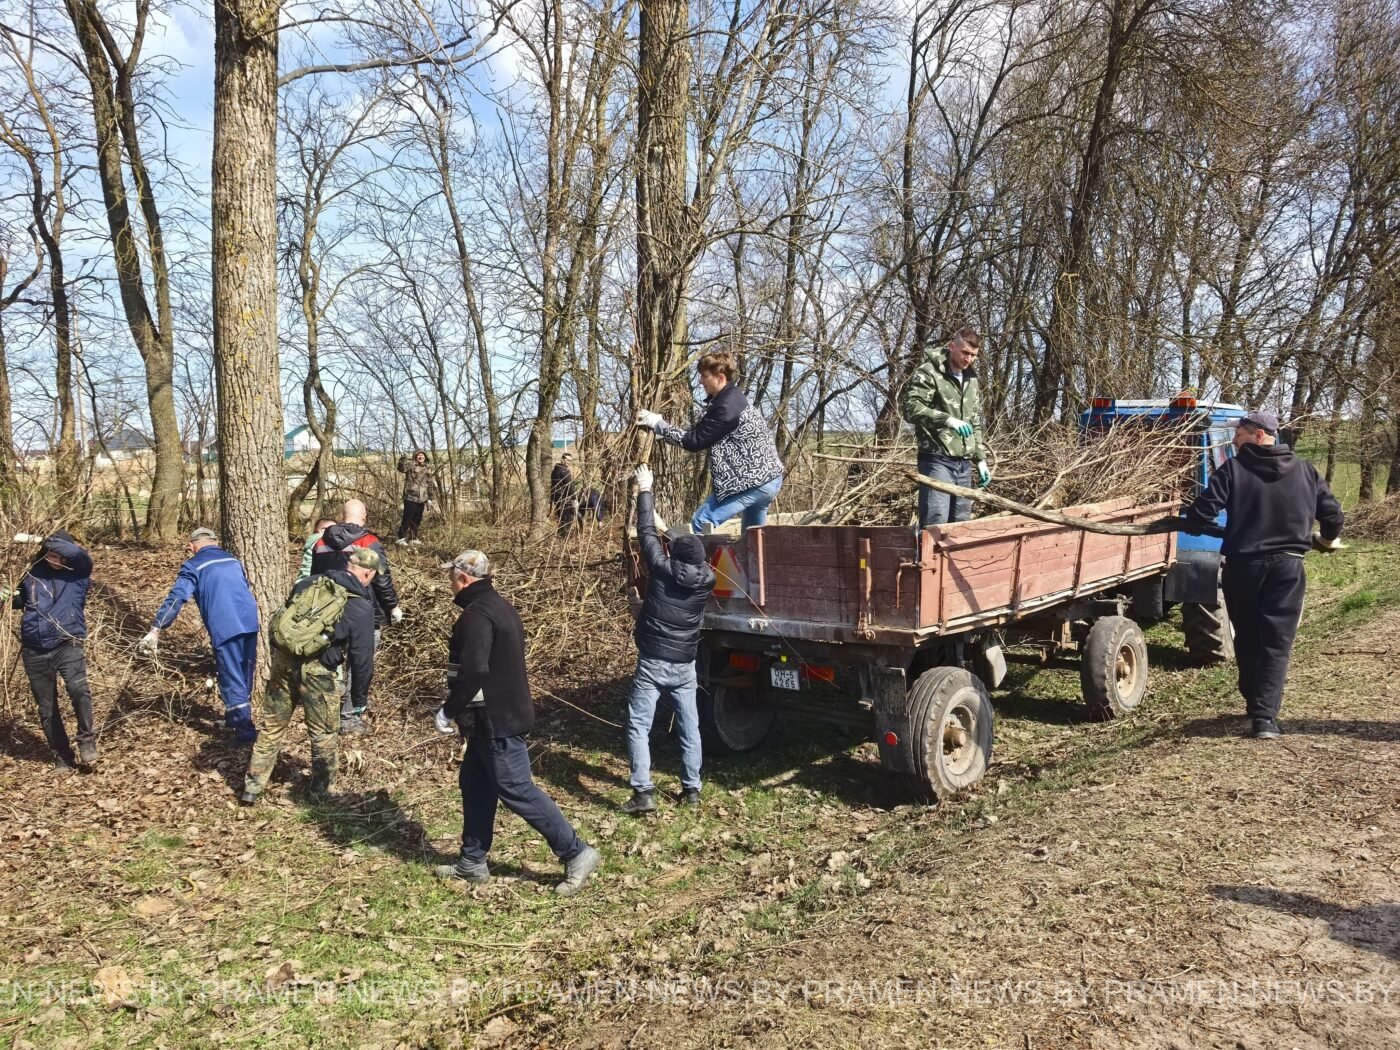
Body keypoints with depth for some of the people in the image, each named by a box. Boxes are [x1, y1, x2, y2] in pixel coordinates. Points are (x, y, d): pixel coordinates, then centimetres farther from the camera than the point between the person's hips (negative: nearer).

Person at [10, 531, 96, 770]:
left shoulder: (78, 572, -2)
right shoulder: (32, 571, 5)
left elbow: (79, 553, -24)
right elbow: (19, 600, 21)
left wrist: (49, 541, -20)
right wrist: (7, 597, 0)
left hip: (67, 645, -3)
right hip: (34, 651, 3)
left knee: (79, 689, -28)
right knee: (46, 708, 9)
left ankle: (86, 740, -8)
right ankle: (62, 755, 24)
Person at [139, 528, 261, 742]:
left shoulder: (194, 566, 4)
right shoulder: (232, 560, 22)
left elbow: (176, 598, -9)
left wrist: (155, 630, -14)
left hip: (225, 627, -6)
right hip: (250, 622, 6)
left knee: (232, 678, 3)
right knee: (245, 675, 19)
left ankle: (245, 729, 4)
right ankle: (235, 717, 35)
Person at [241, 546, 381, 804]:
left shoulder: (310, 582, 11)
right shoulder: (361, 607, -5)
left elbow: (282, 616, 17)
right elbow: (362, 658, -2)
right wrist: (360, 698, 8)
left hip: (282, 658, 5)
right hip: (315, 669, -5)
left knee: (272, 726, 18)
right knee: (323, 733, 13)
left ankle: (252, 787, 24)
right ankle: (322, 790, 25)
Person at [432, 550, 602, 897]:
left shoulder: (476, 615, -19)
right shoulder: (500, 607, 14)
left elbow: (473, 671, -29)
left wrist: (449, 711, -17)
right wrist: (463, 711, 20)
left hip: (496, 721, -11)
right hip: (500, 714, 11)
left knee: (517, 791, -5)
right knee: (475, 785, 17)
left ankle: (576, 853, 0)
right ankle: (472, 862, 26)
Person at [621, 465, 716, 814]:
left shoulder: (662, 570, -11)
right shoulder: (707, 580, -3)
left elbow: (647, 532, -1)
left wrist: (645, 491, 9)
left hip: (653, 663, -4)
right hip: (684, 666, 4)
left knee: (638, 726, 0)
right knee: (690, 728, 13)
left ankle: (642, 792, -7)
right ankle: (691, 789, 19)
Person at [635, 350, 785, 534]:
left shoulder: (727, 407, -20)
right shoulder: (731, 398, 12)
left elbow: (695, 441, -17)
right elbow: (699, 434, 14)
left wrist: (659, 424, -10)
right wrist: (660, 431, 6)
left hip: (754, 480, -11)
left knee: (701, 523, -10)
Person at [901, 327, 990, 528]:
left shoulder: (972, 380, 19)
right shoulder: (928, 373, -6)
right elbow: (911, 408, -19)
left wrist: (980, 459, 19)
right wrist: (947, 419, -30)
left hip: (964, 463, 8)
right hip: (937, 459, -8)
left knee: (960, 524, 9)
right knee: (935, 523, -14)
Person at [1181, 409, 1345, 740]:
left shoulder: (1233, 468, -5)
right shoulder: (1304, 470, 6)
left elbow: (1204, 510, -13)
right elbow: (1332, 513, 9)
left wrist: (1190, 526, 10)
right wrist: (1329, 539, 30)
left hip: (1243, 564, -1)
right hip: (1287, 564, 1)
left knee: (1247, 639, 16)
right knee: (1277, 641, 2)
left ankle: (1255, 704, 30)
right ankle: (1265, 716, -9)